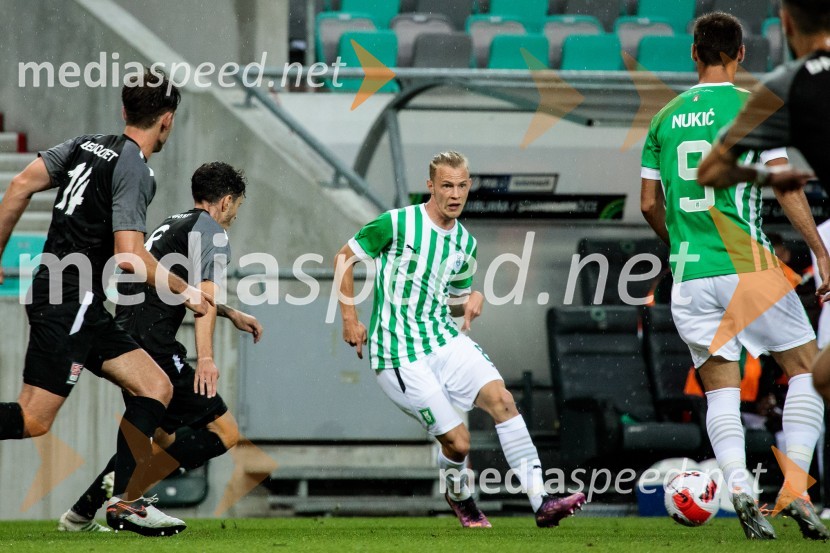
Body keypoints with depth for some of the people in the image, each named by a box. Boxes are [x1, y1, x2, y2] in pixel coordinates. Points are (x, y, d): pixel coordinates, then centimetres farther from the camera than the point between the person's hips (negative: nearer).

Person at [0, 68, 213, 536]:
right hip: (70, 303, -10)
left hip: (84, 308, 10)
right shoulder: (135, 169, -13)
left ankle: (126, 501, 7)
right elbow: (130, 255, -20)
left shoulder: (87, 145, 11)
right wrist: (185, 291, -7)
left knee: (156, 387, 7)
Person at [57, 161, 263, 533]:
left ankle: (80, 515, 23)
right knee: (224, 431, -10)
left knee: (164, 438, 25)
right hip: (153, 346, -10)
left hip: (125, 343, 10)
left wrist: (232, 315, 50)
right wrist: (205, 357, -29)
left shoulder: (172, 225, 25)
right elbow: (206, 293, -18)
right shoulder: (212, 231, -3)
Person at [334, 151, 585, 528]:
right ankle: (460, 499, 23)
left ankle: (541, 502, -19)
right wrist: (349, 319, -5)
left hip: (446, 340, 6)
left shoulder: (465, 243, 9)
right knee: (457, 441, -11)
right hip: (400, 353, -6)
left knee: (501, 398, -16)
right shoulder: (398, 224, -10)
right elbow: (344, 258, 0)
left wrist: (472, 301, -1)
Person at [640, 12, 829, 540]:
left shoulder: (666, 116, 11)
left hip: (690, 275, 4)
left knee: (721, 389, 6)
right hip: (748, 264, -4)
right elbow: (787, 188, -8)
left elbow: (650, 203, 14)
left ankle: (740, 490, -17)